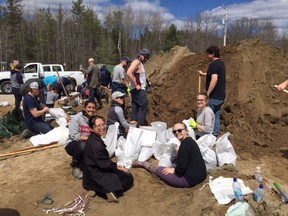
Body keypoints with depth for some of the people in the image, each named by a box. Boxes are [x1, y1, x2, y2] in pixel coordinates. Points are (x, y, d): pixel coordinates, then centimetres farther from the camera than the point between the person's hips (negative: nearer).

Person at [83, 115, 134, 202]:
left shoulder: (93, 139, 3)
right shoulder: (96, 145, -29)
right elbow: (103, 164, -22)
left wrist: (115, 165, 4)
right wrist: (116, 167, -9)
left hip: (95, 172, 9)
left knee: (126, 174, 23)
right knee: (129, 178, 3)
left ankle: (107, 189, 8)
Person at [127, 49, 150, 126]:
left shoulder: (140, 63, 20)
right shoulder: (137, 62, -11)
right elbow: (129, 73, -25)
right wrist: (136, 85, -23)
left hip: (139, 90, 10)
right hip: (138, 90, -10)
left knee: (135, 109, 10)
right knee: (144, 107, -11)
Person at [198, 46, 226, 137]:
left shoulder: (214, 64, -17)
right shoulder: (221, 63, 14)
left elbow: (214, 80, -26)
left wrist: (207, 94, -22)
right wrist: (203, 74, 39)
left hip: (214, 96, -9)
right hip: (221, 96, 10)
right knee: (216, 115, 16)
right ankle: (215, 134, 23)